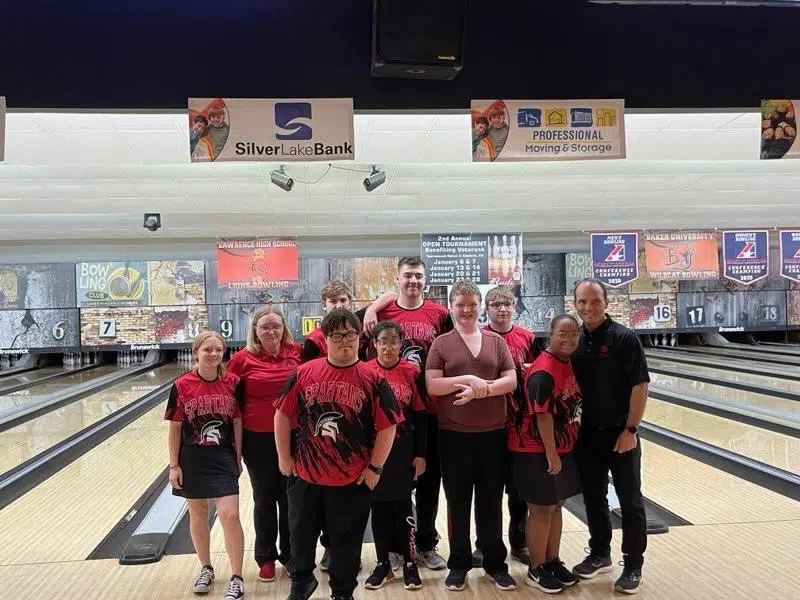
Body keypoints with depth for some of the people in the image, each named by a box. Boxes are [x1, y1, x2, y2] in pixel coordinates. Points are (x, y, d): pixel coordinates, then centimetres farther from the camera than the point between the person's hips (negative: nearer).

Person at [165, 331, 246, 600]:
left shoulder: (232, 382, -7)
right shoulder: (182, 385, -8)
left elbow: (237, 422, 0)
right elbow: (175, 427, -3)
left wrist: (238, 458, 2)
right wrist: (174, 465, -3)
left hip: (223, 457, -1)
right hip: (192, 459, 1)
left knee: (229, 516, -8)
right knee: (198, 515, 15)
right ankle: (206, 569, 36)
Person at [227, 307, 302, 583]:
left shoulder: (298, 353, -3)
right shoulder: (243, 358, -6)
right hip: (258, 439, -1)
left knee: (290, 497, 13)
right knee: (264, 499, 13)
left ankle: (291, 554, 30)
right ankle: (266, 557, 30)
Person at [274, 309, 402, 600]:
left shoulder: (373, 380, -9)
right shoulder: (304, 373, -5)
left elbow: (388, 427, -6)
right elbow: (283, 415, 2)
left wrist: (375, 468, -6)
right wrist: (284, 457, 2)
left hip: (353, 480, -2)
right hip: (305, 476, 2)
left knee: (346, 542, 14)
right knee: (301, 535, 20)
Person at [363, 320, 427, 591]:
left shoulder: (412, 371, -4)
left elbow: (420, 415, 0)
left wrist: (420, 454, -1)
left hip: (403, 449, -1)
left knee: (402, 505, 6)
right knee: (379, 506, 10)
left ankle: (409, 563, 20)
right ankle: (383, 564, 23)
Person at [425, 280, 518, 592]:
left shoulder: (497, 341, 4)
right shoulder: (441, 344, -1)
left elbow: (511, 381, -3)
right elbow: (432, 386, -9)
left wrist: (482, 389, -18)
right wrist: (466, 379, -20)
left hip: (493, 433, 1)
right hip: (454, 435, -1)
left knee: (491, 501, 12)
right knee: (458, 502, 10)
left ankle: (496, 563, 27)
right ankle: (459, 564, 24)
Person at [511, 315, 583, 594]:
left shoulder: (566, 363, 6)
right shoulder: (543, 372, -23)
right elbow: (543, 416, -23)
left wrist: (559, 451, 16)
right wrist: (551, 454, -20)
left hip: (561, 448, 9)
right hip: (538, 451, -9)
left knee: (556, 505, 17)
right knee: (542, 509, 3)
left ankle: (553, 562, 31)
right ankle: (537, 570, 18)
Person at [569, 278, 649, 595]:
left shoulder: (624, 338, -12)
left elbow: (640, 386, -13)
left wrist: (631, 430, -15)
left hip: (619, 433, -4)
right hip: (587, 433, 5)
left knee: (630, 500, 7)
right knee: (593, 497, 15)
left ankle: (633, 565, 19)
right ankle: (599, 554, 31)